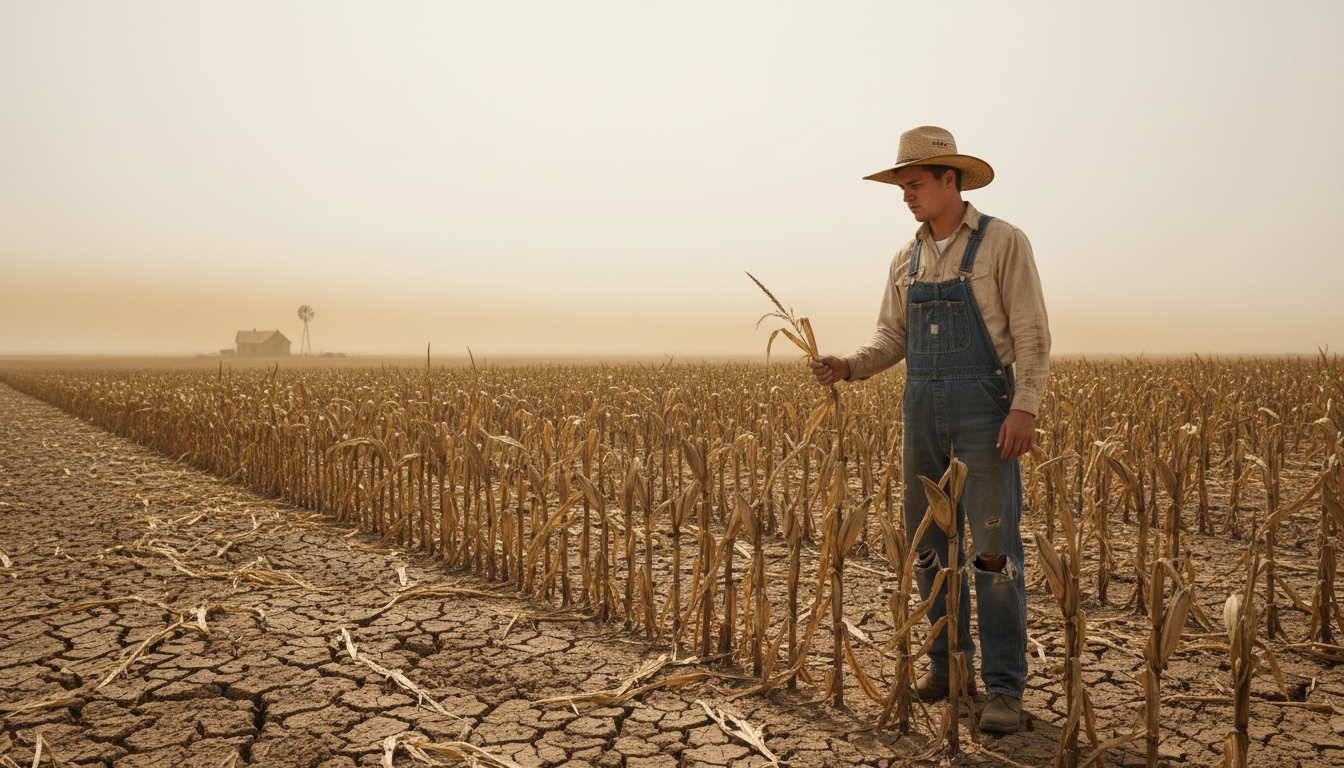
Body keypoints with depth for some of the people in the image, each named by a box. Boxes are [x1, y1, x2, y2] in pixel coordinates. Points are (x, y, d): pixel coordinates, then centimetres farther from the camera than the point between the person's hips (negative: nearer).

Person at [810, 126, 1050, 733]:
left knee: (993, 545, -7)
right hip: (922, 410, 6)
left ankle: (1005, 687, 2)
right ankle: (948, 665, 23)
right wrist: (847, 367, -6)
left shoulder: (1003, 241, -4)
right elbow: (892, 339, 13)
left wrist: (1025, 407, -20)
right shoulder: (906, 259, 14)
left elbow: (1031, 333, -8)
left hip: (985, 408, -6)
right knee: (928, 542, 8)